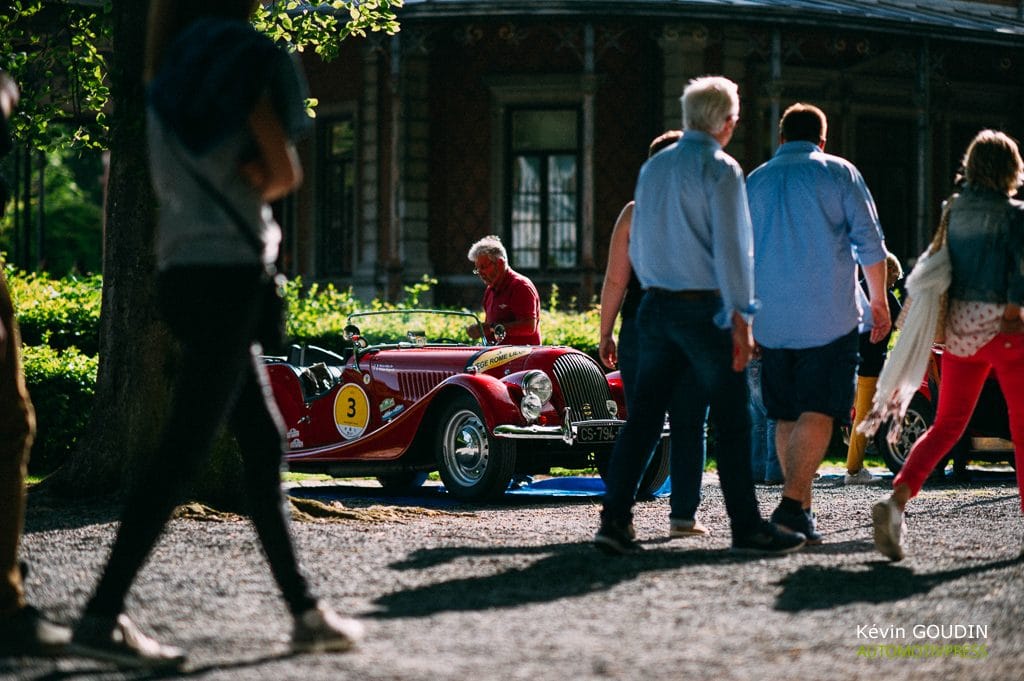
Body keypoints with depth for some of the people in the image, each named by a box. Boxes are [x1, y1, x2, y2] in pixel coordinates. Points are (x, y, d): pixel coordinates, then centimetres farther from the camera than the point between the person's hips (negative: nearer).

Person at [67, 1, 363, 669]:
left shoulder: (175, 68, 17)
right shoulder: (243, 55, -8)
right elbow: (284, 171, -7)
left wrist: (247, 181, 1)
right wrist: (260, 184, 10)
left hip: (185, 269, 9)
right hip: (225, 269, -9)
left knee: (265, 443, 12)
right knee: (185, 447, -11)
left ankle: (305, 609, 15)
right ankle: (104, 614, -14)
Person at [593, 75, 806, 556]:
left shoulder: (653, 168, 13)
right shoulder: (720, 169, -8)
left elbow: (636, 247, 18)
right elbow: (730, 247, -13)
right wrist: (740, 317, -12)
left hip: (657, 305, 6)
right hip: (706, 308, -6)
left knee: (644, 415, 4)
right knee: (731, 420, 1)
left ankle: (615, 520, -3)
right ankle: (746, 528, 4)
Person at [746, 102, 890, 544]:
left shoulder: (753, 183, 11)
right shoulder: (839, 174, 2)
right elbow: (869, 241, -2)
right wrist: (879, 301, 7)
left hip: (772, 321, 4)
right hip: (830, 317, -4)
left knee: (786, 416, 12)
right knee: (817, 412, -8)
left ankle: (802, 507, 15)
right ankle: (792, 504, -22)